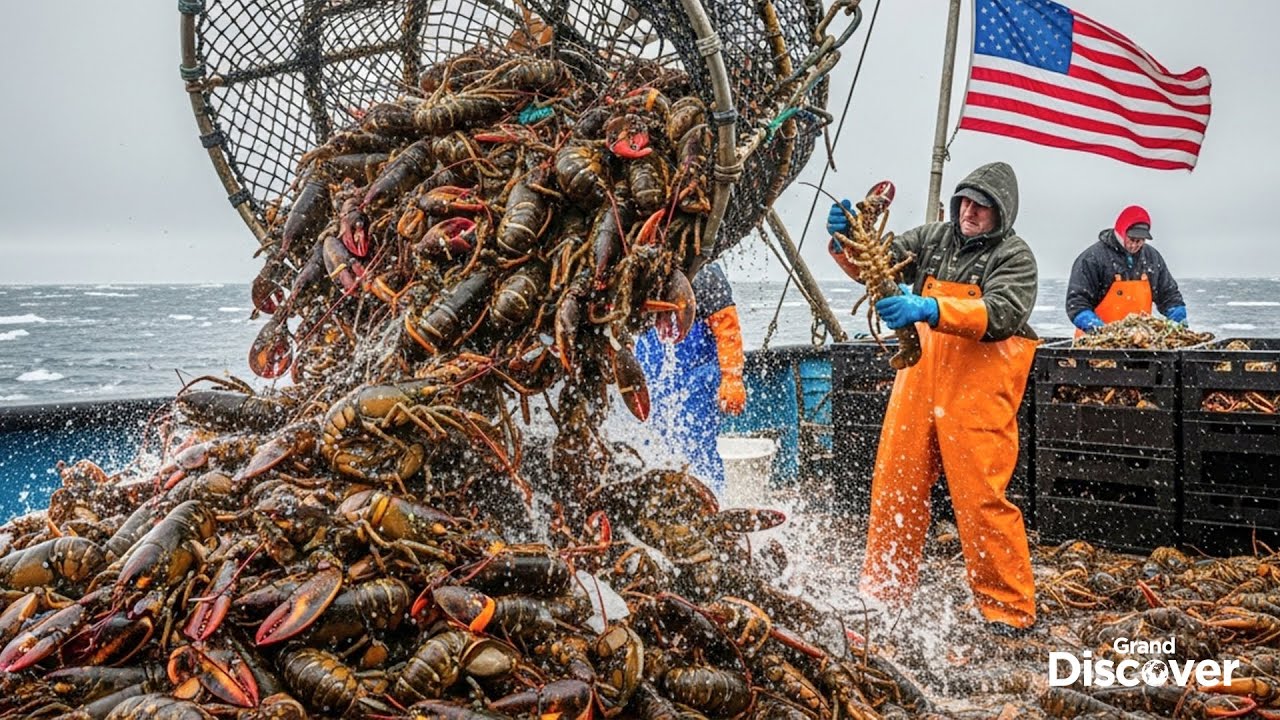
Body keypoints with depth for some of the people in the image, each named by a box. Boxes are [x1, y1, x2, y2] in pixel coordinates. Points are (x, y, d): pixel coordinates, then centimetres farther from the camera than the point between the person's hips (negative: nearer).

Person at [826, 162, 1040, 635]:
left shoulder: (1014, 258, -3)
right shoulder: (932, 239, 14)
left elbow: (1000, 313, -20)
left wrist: (929, 309, -34)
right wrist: (847, 241, -15)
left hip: (977, 394, -5)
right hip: (919, 382, 6)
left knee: (982, 499, -6)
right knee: (895, 487, 8)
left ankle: (1010, 608, 7)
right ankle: (884, 591, 23)